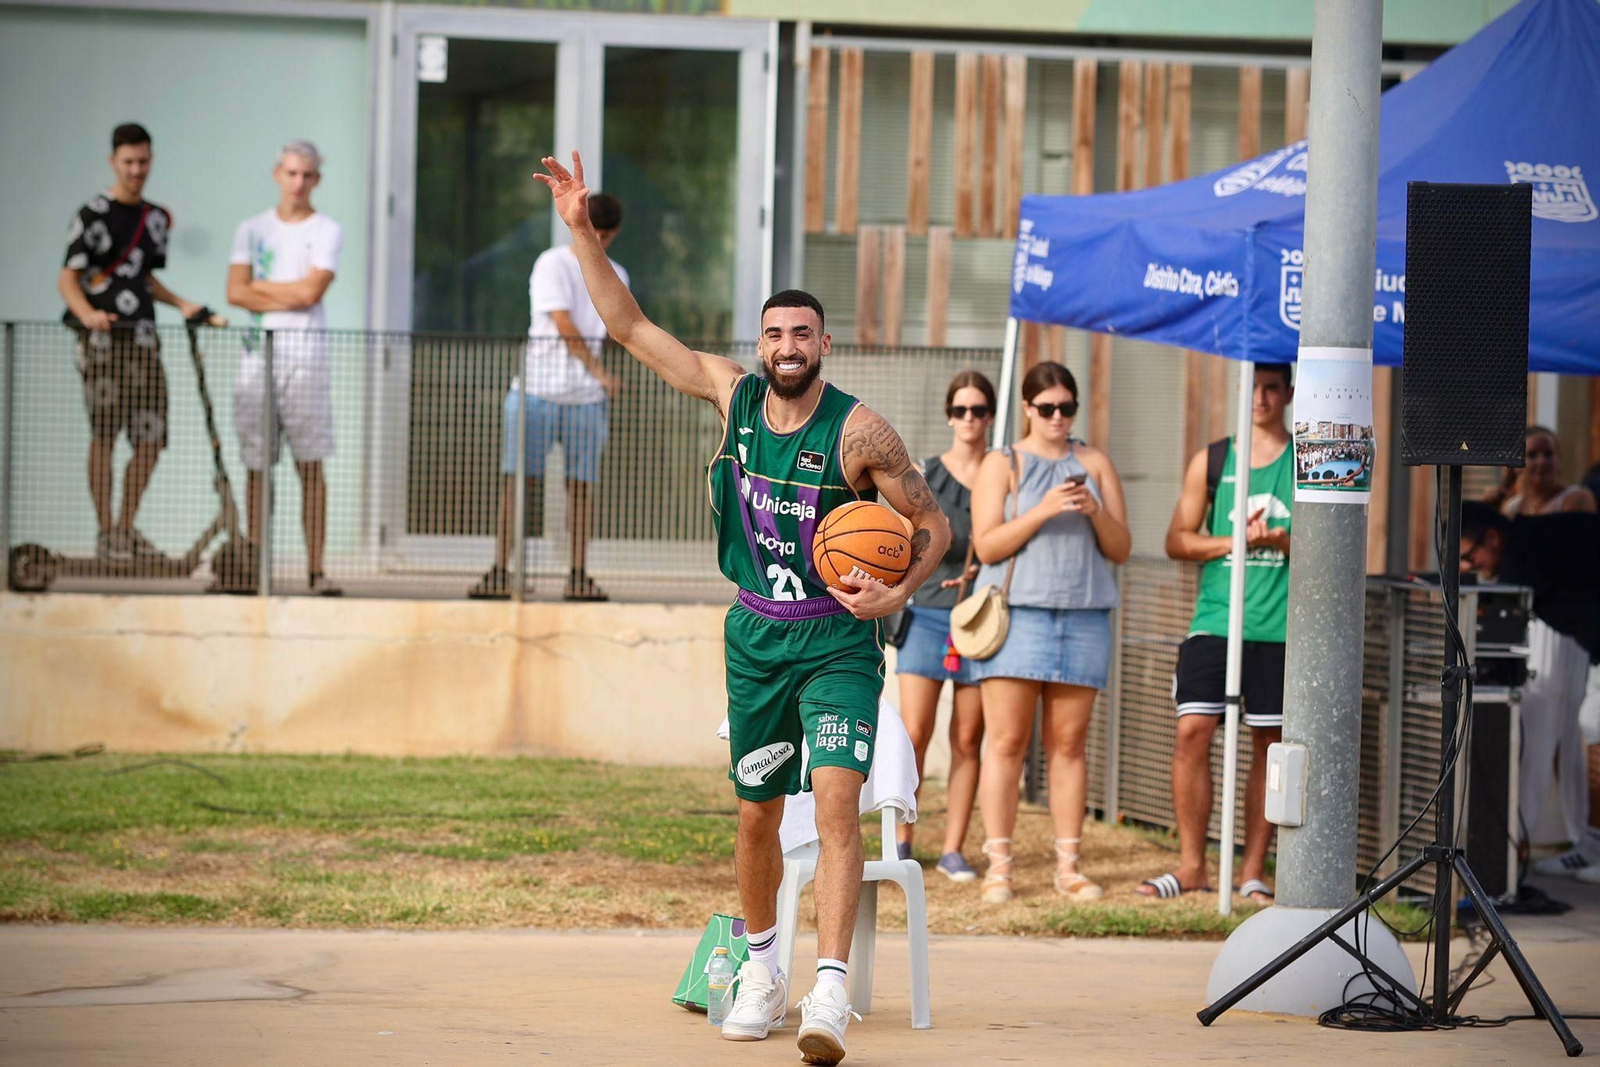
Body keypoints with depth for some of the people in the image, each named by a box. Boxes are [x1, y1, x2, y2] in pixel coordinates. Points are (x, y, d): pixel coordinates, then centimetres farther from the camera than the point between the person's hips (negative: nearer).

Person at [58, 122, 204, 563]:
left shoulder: (156, 218, 16)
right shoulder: (94, 215, -4)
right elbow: (67, 278, -8)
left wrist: (181, 304, 13)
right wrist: (87, 313, -27)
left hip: (144, 340, 6)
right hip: (103, 342, -6)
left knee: (151, 440, 4)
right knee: (104, 437, -4)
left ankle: (127, 527, 17)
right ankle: (106, 534, 2)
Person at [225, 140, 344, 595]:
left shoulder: (326, 231, 4)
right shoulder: (252, 229, 13)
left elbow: (309, 291, -8)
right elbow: (236, 292, 1)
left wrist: (259, 287, 1)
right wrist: (287, 298, -8)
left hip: (305, 351, -2)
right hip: (259, 349, 3)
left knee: (310, 465, -4)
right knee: (256, 466, 2)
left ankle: (315, 569, -4)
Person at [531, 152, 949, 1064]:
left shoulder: (859, 431, -12)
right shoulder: (732, 393, 0)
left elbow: (933, 524, -4)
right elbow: (631, 327, 6)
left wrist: (898, 592, -21)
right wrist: (583, 233, -1)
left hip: (839, 639, -4)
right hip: (757, 637, 4)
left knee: (837, 798, -20)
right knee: (758, 815, 12)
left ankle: (832, 989, -28)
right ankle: (762, 967, 34)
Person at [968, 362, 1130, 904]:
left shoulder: (1094, 464, 14)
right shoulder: (1002, 464, 6)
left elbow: (1121, 548, 10)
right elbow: (987, 545, -4)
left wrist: (1095, 512, -9)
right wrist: (1042, 512, -16)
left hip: (1083, 618, 2)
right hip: (1017, 614, -2)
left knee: (1068, 743, 2)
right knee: (1006, 741, -7)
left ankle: (1068, 866, 4)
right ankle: (998, 865, -6)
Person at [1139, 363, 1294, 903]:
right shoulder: (1210, 461, 11)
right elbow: (1178, 540, 9)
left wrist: (1280, 541, -14)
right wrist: (1233, 542, -8)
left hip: (1280, 627, -1)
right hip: (1214, 620, 1)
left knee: (1269, 742, 1)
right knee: (1192, 731, -8)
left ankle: (1253, 867, 9)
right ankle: (1191, 863, -1)